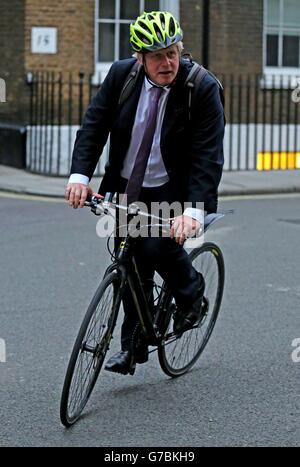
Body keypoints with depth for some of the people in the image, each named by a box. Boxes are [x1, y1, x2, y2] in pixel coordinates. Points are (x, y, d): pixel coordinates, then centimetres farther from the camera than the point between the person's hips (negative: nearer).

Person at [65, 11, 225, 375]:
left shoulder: (203, 89, -17)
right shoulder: (121, 75, -6)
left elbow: (208, 156, -22)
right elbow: (94, 124, -5)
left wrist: (193, 211, -34)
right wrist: (80, 174, -21)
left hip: (173, 192, -4)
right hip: (126, 188, 4)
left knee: (159, 247, -25)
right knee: (132, 265, 6)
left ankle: (191, 293, 7)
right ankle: (133, 346, 23)